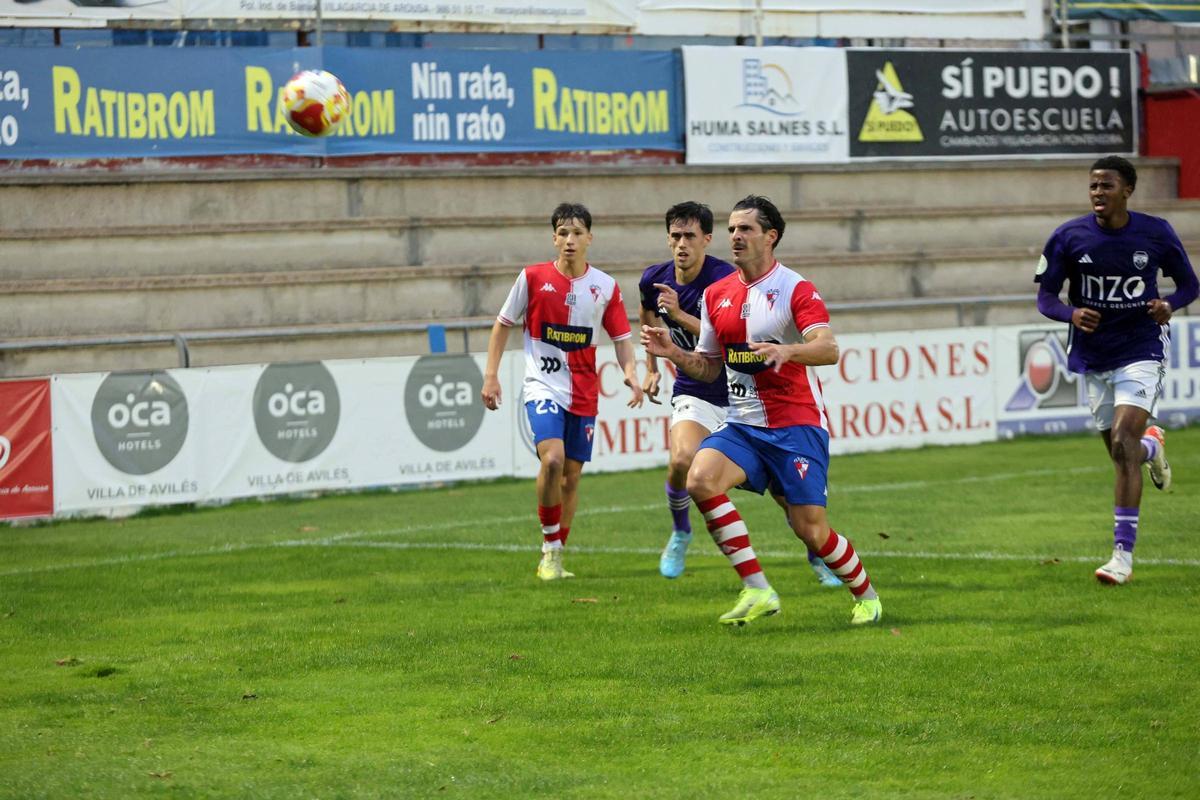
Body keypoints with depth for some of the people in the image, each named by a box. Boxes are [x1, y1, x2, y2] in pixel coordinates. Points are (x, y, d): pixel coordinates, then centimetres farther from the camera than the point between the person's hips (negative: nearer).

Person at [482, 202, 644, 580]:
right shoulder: (533, 277, -4)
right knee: (552, 459, -24)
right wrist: (491, 374, 0)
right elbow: (503, 323, 6)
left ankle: (554, 559, 20)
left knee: (571, 475, 7)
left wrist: (631, 373, -12)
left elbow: (622, 337, 6)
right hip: (543, 387, -3)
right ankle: (550, 547, -9)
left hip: (583, 393, 3)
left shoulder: (605, 286, 1)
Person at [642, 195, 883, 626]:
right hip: (742, 425, 5)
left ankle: (866, 596, 23)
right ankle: (757, 590, -18)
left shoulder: (796, 290, -8)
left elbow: (829, 348, -22)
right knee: (700, 478, -23)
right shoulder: (716, 294, 10)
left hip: (796, 424, -5)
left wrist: (785, 351, -41)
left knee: (809, 528, -7)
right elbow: (709, 366, 19)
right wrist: (673, 352, -1)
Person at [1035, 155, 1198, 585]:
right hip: (1093, 358, 3)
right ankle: (1152, 446, 53)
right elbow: (1045, 296, 0)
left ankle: (1123, 554, -18)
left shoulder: (1156, 233, -5)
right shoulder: (1069, 237, -5)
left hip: (1140, 352, -3)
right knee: (1122, 452, 11)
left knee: (1123, 443, -19)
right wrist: (1071, 314, -22)